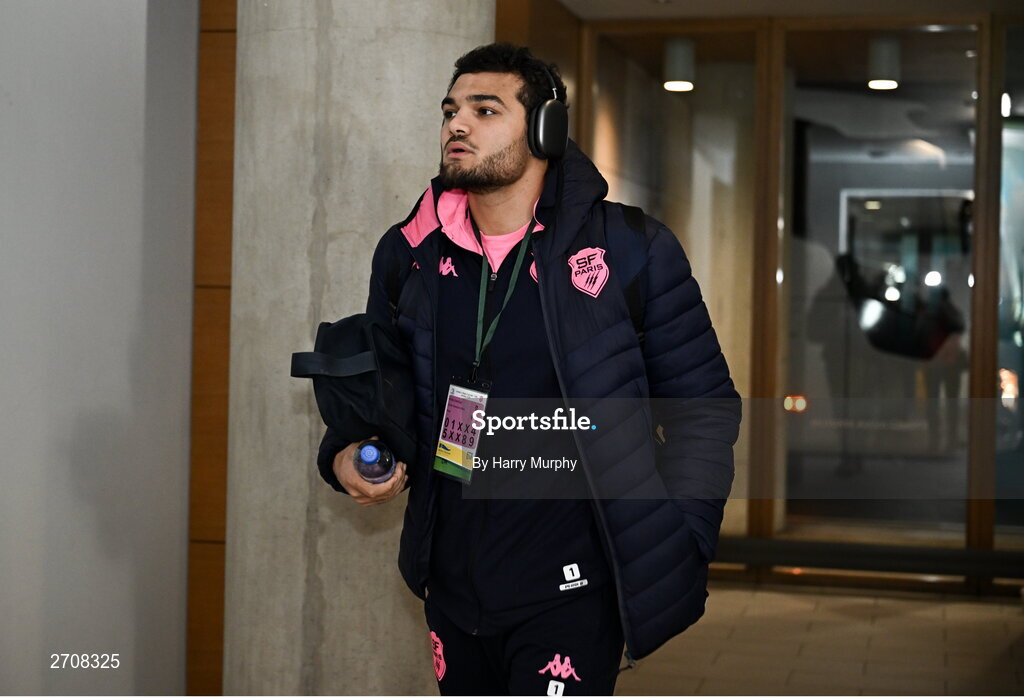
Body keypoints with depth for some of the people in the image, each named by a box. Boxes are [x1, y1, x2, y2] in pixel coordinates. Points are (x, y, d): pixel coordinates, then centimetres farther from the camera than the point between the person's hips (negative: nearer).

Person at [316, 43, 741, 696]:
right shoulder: (408, 256, 5)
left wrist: (676, 551, -9)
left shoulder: (630, 251, -7)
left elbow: (703, 405, -1)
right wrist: (347, 456, -2)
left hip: (572, 593, -5)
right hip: (453, 590, 5)